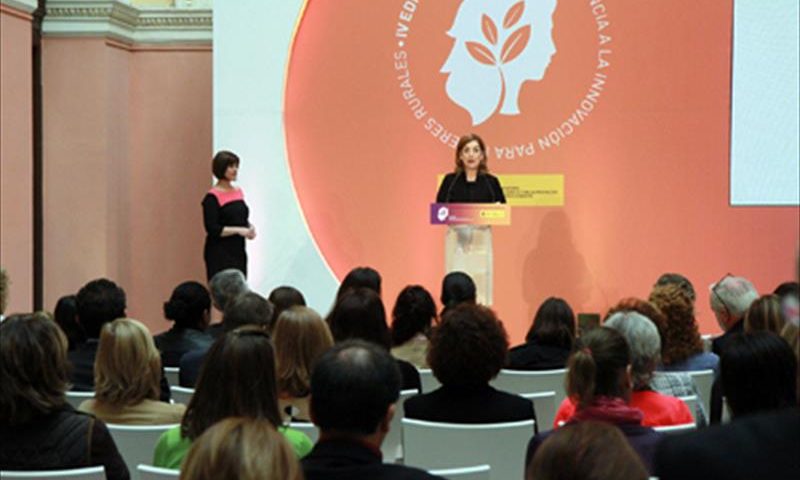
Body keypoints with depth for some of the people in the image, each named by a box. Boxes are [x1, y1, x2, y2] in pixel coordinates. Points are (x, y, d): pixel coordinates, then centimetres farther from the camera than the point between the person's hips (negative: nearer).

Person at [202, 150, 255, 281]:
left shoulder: (238, 192, 11)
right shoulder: (212, 197, -11)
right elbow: (212, 229, -16)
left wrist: (249, 227, 0)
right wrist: (239, 230, -19)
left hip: (238, 251, 7)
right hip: (220, 254, -7)